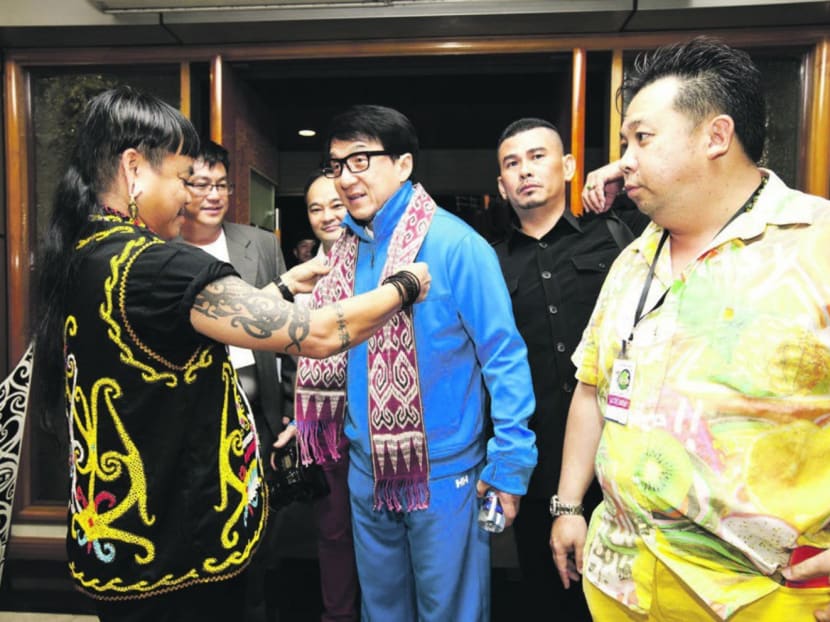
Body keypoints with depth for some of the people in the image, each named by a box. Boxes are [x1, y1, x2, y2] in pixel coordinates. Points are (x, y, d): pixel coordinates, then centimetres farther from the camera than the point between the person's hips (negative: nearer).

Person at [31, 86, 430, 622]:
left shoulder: (79, 257, 3)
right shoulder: (153, 265, -26)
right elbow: (319, 335, -26)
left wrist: (282, 289, 14)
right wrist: (406, 284, -10)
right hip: (177, 546, -8)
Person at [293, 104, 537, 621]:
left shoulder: (456, 245, -18)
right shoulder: (346, 250, 2)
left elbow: (504, 356, -16)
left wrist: (510, 463, -16)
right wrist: (308, 422, 12)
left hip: (445, 474, -6)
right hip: (368, 470, 6)